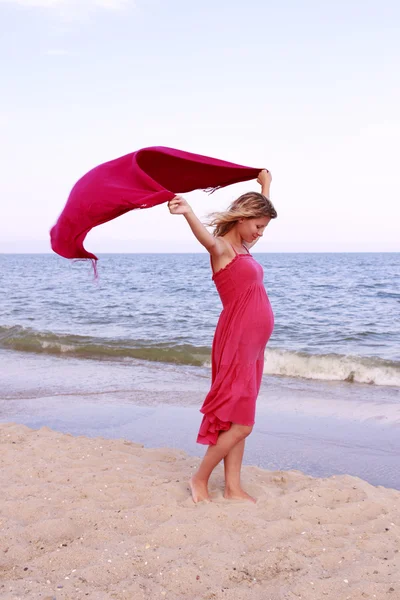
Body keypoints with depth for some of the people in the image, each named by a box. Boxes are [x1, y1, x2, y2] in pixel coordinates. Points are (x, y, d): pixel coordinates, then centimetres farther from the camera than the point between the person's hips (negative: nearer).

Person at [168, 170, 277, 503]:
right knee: (240, 422, -5)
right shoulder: (222, 248, -10)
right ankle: (200, 479, 10)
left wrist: (266, 184, 44)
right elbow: (207, 238, -34)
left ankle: (233, 488, 17)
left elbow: (262, 211, 34)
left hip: (252, 344, 9)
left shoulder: (243, 248, 15)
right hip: (236, 341, -9)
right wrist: (187, 213, -54)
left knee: (238, 421, 10)